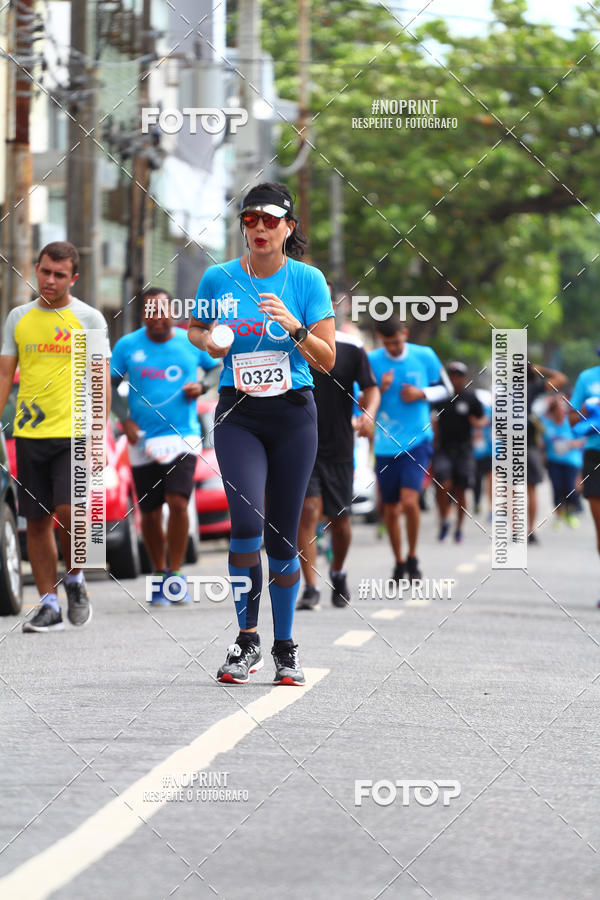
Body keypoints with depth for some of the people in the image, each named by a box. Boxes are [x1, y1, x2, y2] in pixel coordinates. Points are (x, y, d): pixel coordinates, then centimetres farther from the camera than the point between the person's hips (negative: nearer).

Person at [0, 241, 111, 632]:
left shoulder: (89, 318, 2)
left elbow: (101, 379, 1)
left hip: (74, 434, -4)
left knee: (68, 510, -17)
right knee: (37, 521, 3)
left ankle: (75, 579, 9)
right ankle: (49, 605, 10)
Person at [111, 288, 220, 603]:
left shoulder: (192, 343, 2)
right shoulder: (128, 345, 2)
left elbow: (221, 371, 15)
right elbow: (110, 385, 9)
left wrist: (202, 387, -5)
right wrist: (125, 419, -4)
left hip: (183, 438, -1)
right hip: (143, 440, 2)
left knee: (177, 502, -17)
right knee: (150, 513, 5)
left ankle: (176, 574, -5)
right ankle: (160, 575, 23)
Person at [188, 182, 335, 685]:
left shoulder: (308, 280, -2)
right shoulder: (219, 278, 2)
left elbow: (328, 360, -3)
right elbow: (195, 329, 20)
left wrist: (295, 327, -20)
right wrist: (209, 341, -2)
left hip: (293, 414, 0)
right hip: (238, 414, 0)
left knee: (282, 538, 3)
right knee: (248, 521, -19)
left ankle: (285, 649, 18)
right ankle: (247, 640, -7)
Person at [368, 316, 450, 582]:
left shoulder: (425, 356, -1)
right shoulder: (371, 361, -1)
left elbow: (446, 389, 10)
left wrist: (422, 394, -9)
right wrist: (380, 390, -17)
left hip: (417, 441, -2)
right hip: (385, 446, 2)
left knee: (409, 500, -18)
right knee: (391, 510, 7)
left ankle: (413, 559, 2)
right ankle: (399, 563, 27)